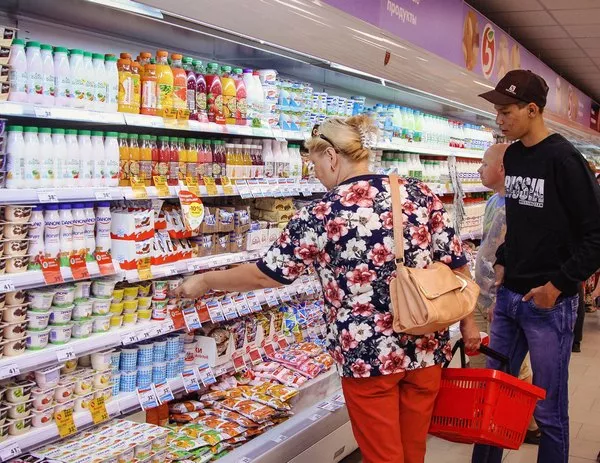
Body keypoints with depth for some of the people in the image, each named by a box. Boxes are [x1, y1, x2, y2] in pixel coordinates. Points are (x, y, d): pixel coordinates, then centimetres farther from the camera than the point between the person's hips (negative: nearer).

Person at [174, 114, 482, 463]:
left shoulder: (322, 214, -11)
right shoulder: (419, 193, 0)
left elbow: (266, 274, -4)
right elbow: (456, 264, 2)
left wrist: (204, 281, 10)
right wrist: (468, 321, 15)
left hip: (367, 354, -4)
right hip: (427, 346, 5)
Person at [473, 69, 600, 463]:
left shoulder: (564, 160, -14)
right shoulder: (512, 156, 8)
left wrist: (558, 285, -16)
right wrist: (503, 261, 11)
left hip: (549, 303, -7)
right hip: (509, 295, 7)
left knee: (549, 410, 6)